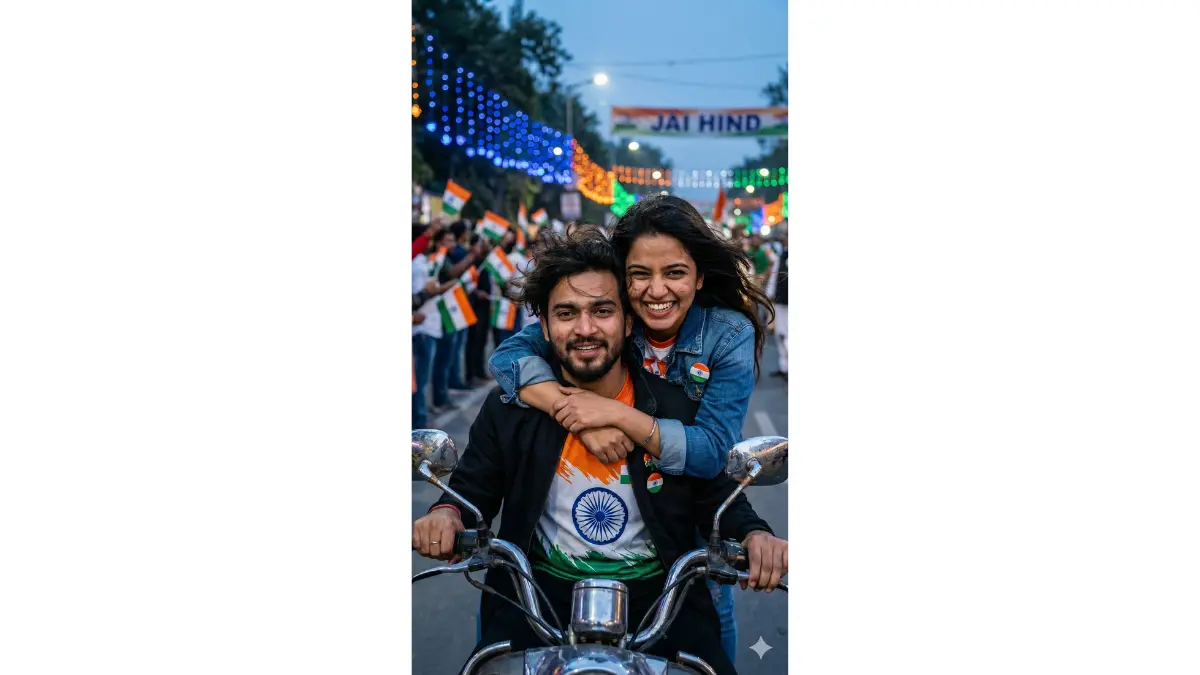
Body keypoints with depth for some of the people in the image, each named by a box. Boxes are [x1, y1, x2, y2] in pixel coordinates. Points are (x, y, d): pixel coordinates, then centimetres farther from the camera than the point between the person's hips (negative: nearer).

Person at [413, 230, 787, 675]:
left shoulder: (678, 406, -2)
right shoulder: (508, 408, 0)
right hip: (542, 588, 0)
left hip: (658, 590, 1)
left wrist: (754, 535, -14)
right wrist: (446, 514, -12)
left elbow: (717, 497, 6)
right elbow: (472, 488, 10)